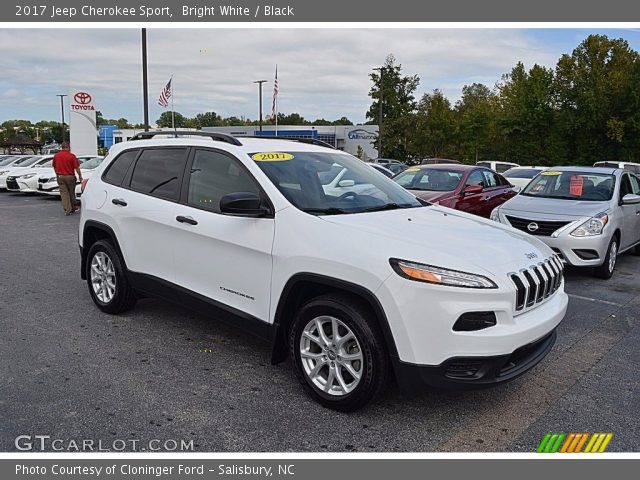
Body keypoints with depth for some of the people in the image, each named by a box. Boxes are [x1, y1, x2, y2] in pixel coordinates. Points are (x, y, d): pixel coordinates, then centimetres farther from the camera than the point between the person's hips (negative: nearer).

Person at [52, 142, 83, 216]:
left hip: (60, 177, 3)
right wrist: (80, 176, 2)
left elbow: (54, 167, 12)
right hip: (70, 177, -3)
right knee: (71, 193, 12)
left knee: (64, 193, 4)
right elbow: (77, 168, -11)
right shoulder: (71, 156, -12)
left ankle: (67, 210, -3)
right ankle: (73, 208, 25)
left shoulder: (56, 156, 2)